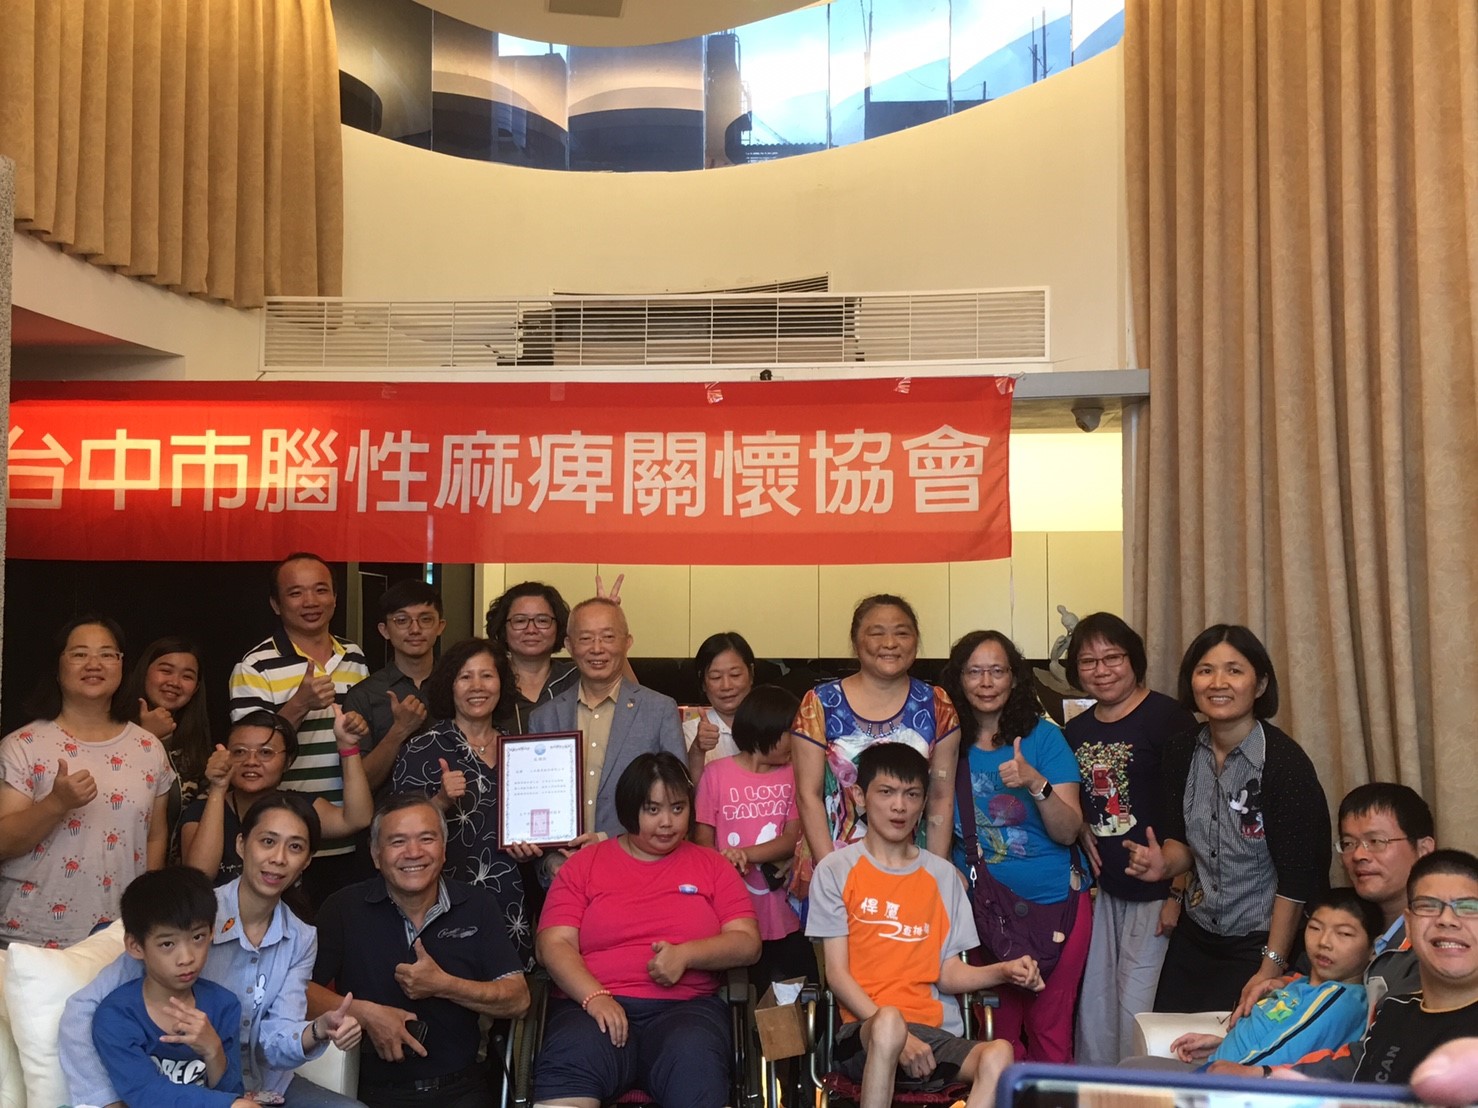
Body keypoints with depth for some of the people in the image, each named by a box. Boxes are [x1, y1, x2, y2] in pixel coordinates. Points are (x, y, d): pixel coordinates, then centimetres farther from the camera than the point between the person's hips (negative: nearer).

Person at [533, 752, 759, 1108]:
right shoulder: (584, 864, 14)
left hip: (685, 1007, 1)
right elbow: (554, 944, 4)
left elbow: (747, 943, 7)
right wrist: (594, 996, -14)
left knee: (695, 1066, -34)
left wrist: (686, 954, -11)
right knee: (569, 1064, -34)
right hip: (598, 1007, 0)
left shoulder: (712, 866, 16)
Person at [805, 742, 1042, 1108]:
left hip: (934, 1033, 3)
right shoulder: (835, 870, 2)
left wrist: (1002, 971, -8)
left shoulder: (943, 875, 14)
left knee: (998, 1055, -28)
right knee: (889, 1020, -38)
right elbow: (837, 973, -3)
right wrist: (895, 1035, -16)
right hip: (864, 1029, -3)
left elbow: (948, 973, 11)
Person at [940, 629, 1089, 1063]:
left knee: (1050, 1028, 4)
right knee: (998, 1031, 10)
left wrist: (1036, 783, -28)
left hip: (1054, 900, -2)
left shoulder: (1043, 736, -6)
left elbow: (1068, 832, -12)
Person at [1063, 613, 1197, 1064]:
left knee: (1137, 1009, -4)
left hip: (1154, 890, -6)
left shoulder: (1167, 718, -10)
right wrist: (1082, 833, 3)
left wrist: (1178, 893, -15)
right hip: (1103, 890, 7)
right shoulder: (1075, 732, 11)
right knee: (1094, 1009, 12)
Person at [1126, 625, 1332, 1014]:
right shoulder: (1182, 752, -1)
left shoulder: (1284, 762, -19)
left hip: (1257, 946, -5)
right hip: (1194, 939, 5)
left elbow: (1296, 879, -17)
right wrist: (1165, 864, -12)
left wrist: (1271, 968, -17)